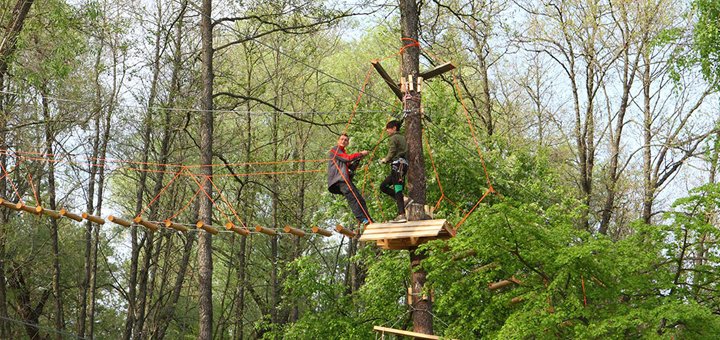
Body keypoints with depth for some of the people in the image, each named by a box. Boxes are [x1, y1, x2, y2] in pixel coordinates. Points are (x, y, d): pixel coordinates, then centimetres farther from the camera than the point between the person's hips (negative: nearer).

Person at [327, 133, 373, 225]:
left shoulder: (343, 153, 33)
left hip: (345, 180, 9)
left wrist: (358, 159, 14)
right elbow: (348, 158, -7)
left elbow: (351, 168, 26)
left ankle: (369, 221, -3)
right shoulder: (335, 150, 7)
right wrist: (360, 154, 2)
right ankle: (362, 219, -33)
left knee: (360, 200, 0)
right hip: (339, 179, -9)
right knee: (352, 198, -24)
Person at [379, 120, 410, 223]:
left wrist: (385, 160, 8)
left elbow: (392, 153, -11)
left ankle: (401, 215, -19)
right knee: (383, 186, 11)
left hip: (398, 165, -9)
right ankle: (402, 199, 0)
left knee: (397, 190, -13)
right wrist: (387, 160, 19)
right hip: (403, 164, 9)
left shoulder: (393, 138, -4)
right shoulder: (401, 138, 23)